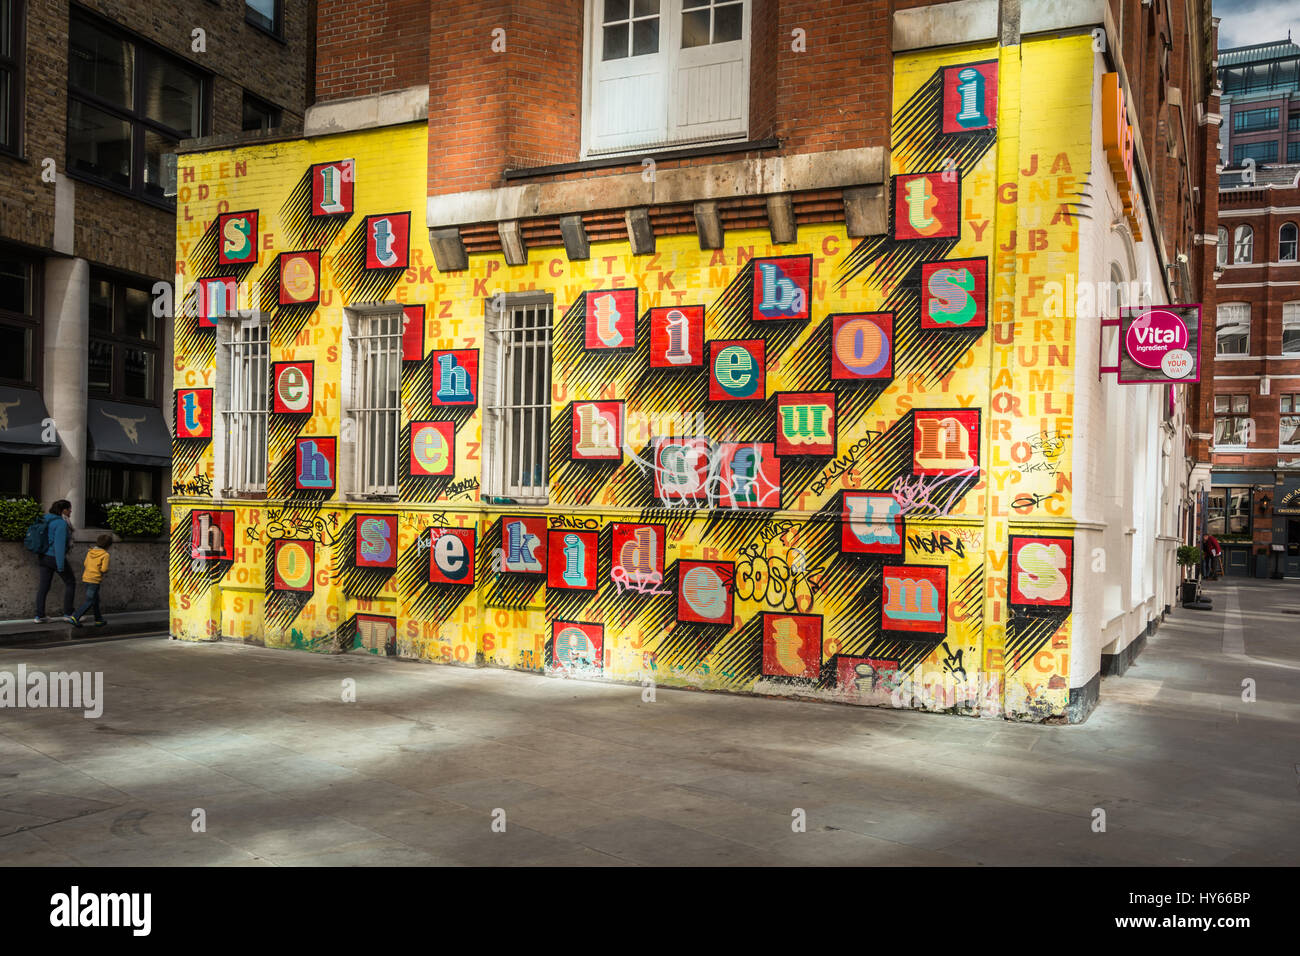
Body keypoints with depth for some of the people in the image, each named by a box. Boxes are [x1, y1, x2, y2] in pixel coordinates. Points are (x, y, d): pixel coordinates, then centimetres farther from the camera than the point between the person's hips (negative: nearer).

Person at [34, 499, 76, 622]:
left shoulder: (49, 520, 9)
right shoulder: (61, 523, -18)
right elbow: (60, 545, -23)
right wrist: (61, 566, -22)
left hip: (44, 557, 8)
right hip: (55, 558, -8)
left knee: (44, 586, 9)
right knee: (71, 582, 7)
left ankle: (39, 616, 10)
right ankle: (68, 613, 9)